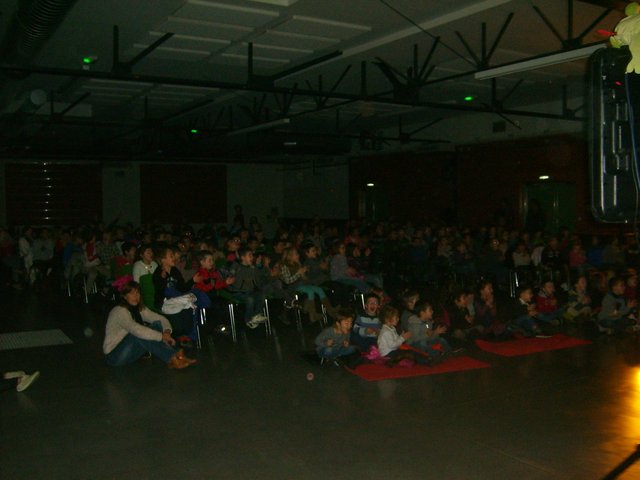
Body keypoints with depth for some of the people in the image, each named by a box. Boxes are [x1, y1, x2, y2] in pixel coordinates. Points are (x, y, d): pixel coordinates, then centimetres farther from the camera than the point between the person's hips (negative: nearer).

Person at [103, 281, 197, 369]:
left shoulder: (139, 309, 6)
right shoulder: (119, 311, -19)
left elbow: (161, 318, 1)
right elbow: (136, 329, -35)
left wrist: (167, 331, -21)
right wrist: (161, 336, -36)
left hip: (132, 349, 7)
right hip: (114, 355, -7)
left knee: (156, 325, -11)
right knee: (140, 334, -33)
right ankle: (172, 359, -31)